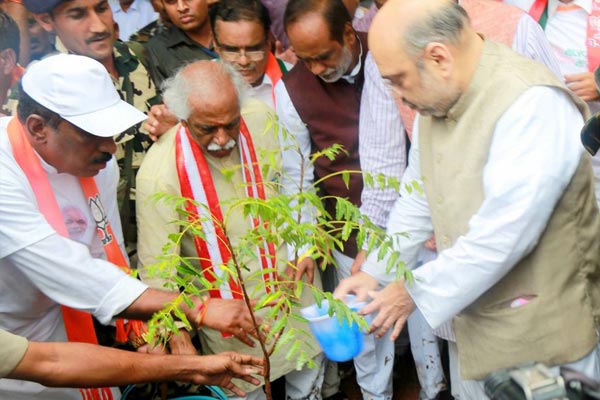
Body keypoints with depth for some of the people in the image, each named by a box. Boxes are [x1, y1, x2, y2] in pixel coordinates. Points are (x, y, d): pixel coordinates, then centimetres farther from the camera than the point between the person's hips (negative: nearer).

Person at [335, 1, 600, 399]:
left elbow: (502, 237, -28)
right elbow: (417, 200, 12)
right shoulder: (437, 102, 1)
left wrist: (414, 291, -17)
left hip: (546, 337, -7)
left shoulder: (532, 104, -26)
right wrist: (375, 272, 5)